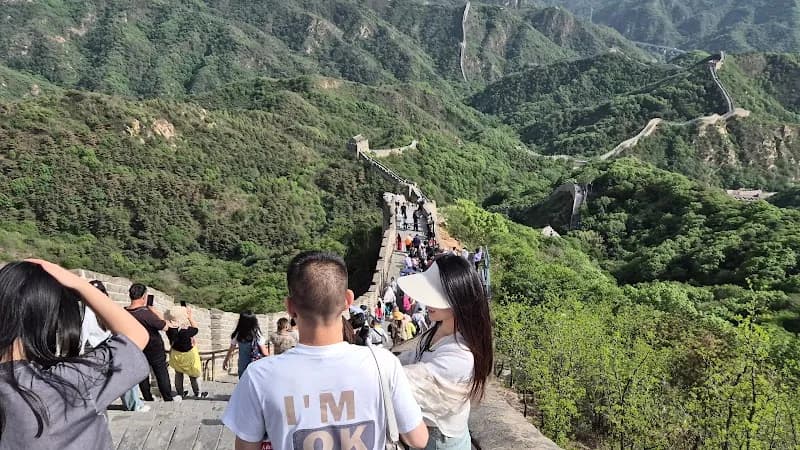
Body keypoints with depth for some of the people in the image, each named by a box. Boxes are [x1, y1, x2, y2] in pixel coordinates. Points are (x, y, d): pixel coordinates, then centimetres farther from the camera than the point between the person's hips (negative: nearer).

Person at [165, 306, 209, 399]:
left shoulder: (170, 330, -22)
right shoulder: (186, 331, -38)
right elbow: (195, 329, -17)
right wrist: (190, 316, -12)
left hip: (175, 354, 5)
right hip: (187, 355, -5)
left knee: (178, 374, 24)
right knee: (193, 375, 15)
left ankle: (180, 393, 39)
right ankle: (197, 394, 31)